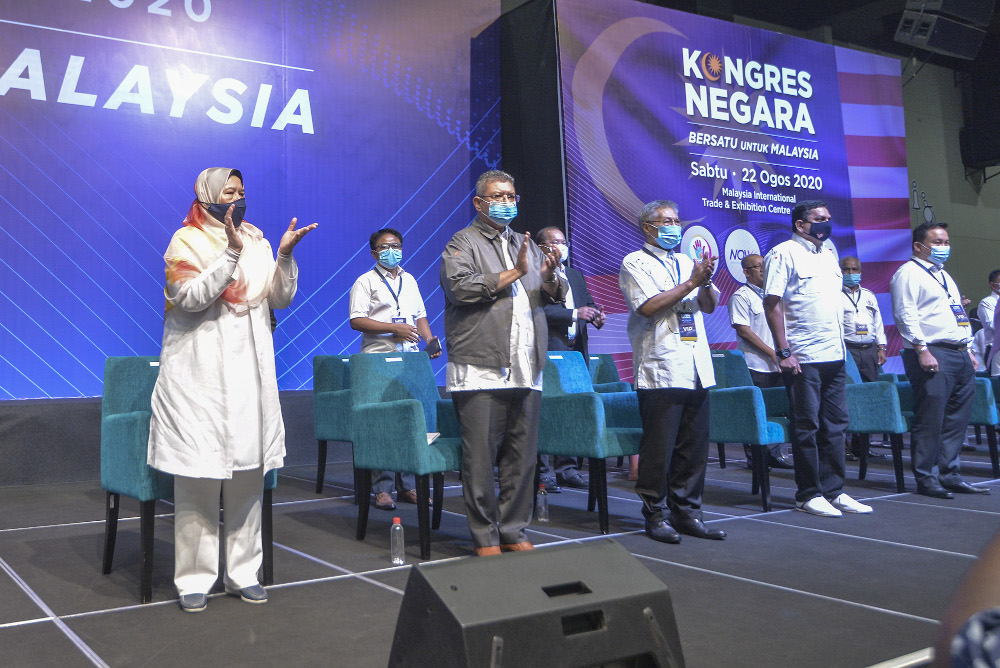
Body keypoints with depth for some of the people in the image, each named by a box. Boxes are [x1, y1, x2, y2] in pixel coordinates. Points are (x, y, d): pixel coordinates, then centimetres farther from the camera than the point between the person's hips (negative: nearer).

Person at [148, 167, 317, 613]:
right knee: (197, 478, -4)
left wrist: (285, 255, -7)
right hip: (200, 374, -4)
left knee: (249, 473, 6)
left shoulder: (256, 240, 14)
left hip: (248, 372, 5)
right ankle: (194, 579, 7)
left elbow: (281, 298, 8)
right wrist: (231, 254, -21)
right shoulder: (186, 242, 1)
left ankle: (243, 572, 16)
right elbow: (189, 297, -15)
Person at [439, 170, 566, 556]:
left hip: (526, 372, 6)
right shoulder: (464, 242, 4)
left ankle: (513, 532, 19)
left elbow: (557, 295, 20)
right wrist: (515, 273, -8)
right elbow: (461, 288, -14)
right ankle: (485, 538, 8)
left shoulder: (526, 244, 23)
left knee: (522, 456, 8)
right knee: (481, 458, -3)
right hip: (480, 371, -6)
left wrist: (550, 278, -4)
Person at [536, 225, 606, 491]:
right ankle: (543, 471, -1)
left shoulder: (575, 275, 22)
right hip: (548, 352, -7)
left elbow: (588, 302, 22)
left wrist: (596, 314, 0)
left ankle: (567, 468, 15)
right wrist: (574, 314, -19)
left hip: (576, 351, 8)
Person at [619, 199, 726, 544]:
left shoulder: (686, 262, 21)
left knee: (694, 445, 7)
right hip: (660, 369, -6)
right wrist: (691, 283, -10)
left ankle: (687, 512, 17)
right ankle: (656, 516, 8)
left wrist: (706, 282, -5)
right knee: (659, 447, -3)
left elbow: (710, 306, 16)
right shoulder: (635, 263, 2)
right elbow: (649, 306, -12)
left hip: (696, 369, 6)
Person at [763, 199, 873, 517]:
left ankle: (833, 491, 20)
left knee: (835, 425, 10)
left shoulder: (828, 253, 17)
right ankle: (808, 494, 9)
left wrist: (842, 344, 16)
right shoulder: (783, 253, -7)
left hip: (834, 356, 8)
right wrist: (784, 351, -17)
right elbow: (772, 303, -13)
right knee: (806, 427, -1)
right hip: (803, 359, -8)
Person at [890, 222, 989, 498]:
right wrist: (922, 350, -20)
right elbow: (905, 314, -13)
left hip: (960, 354, 9)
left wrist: (968, 351, 19)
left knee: (957, 420, 9)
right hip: (932, 355, -9)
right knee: (930, 420, -9)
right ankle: (926, 478, -2)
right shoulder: (908, 273, -3)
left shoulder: (944, 275, 25)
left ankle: (949, 475, 16)